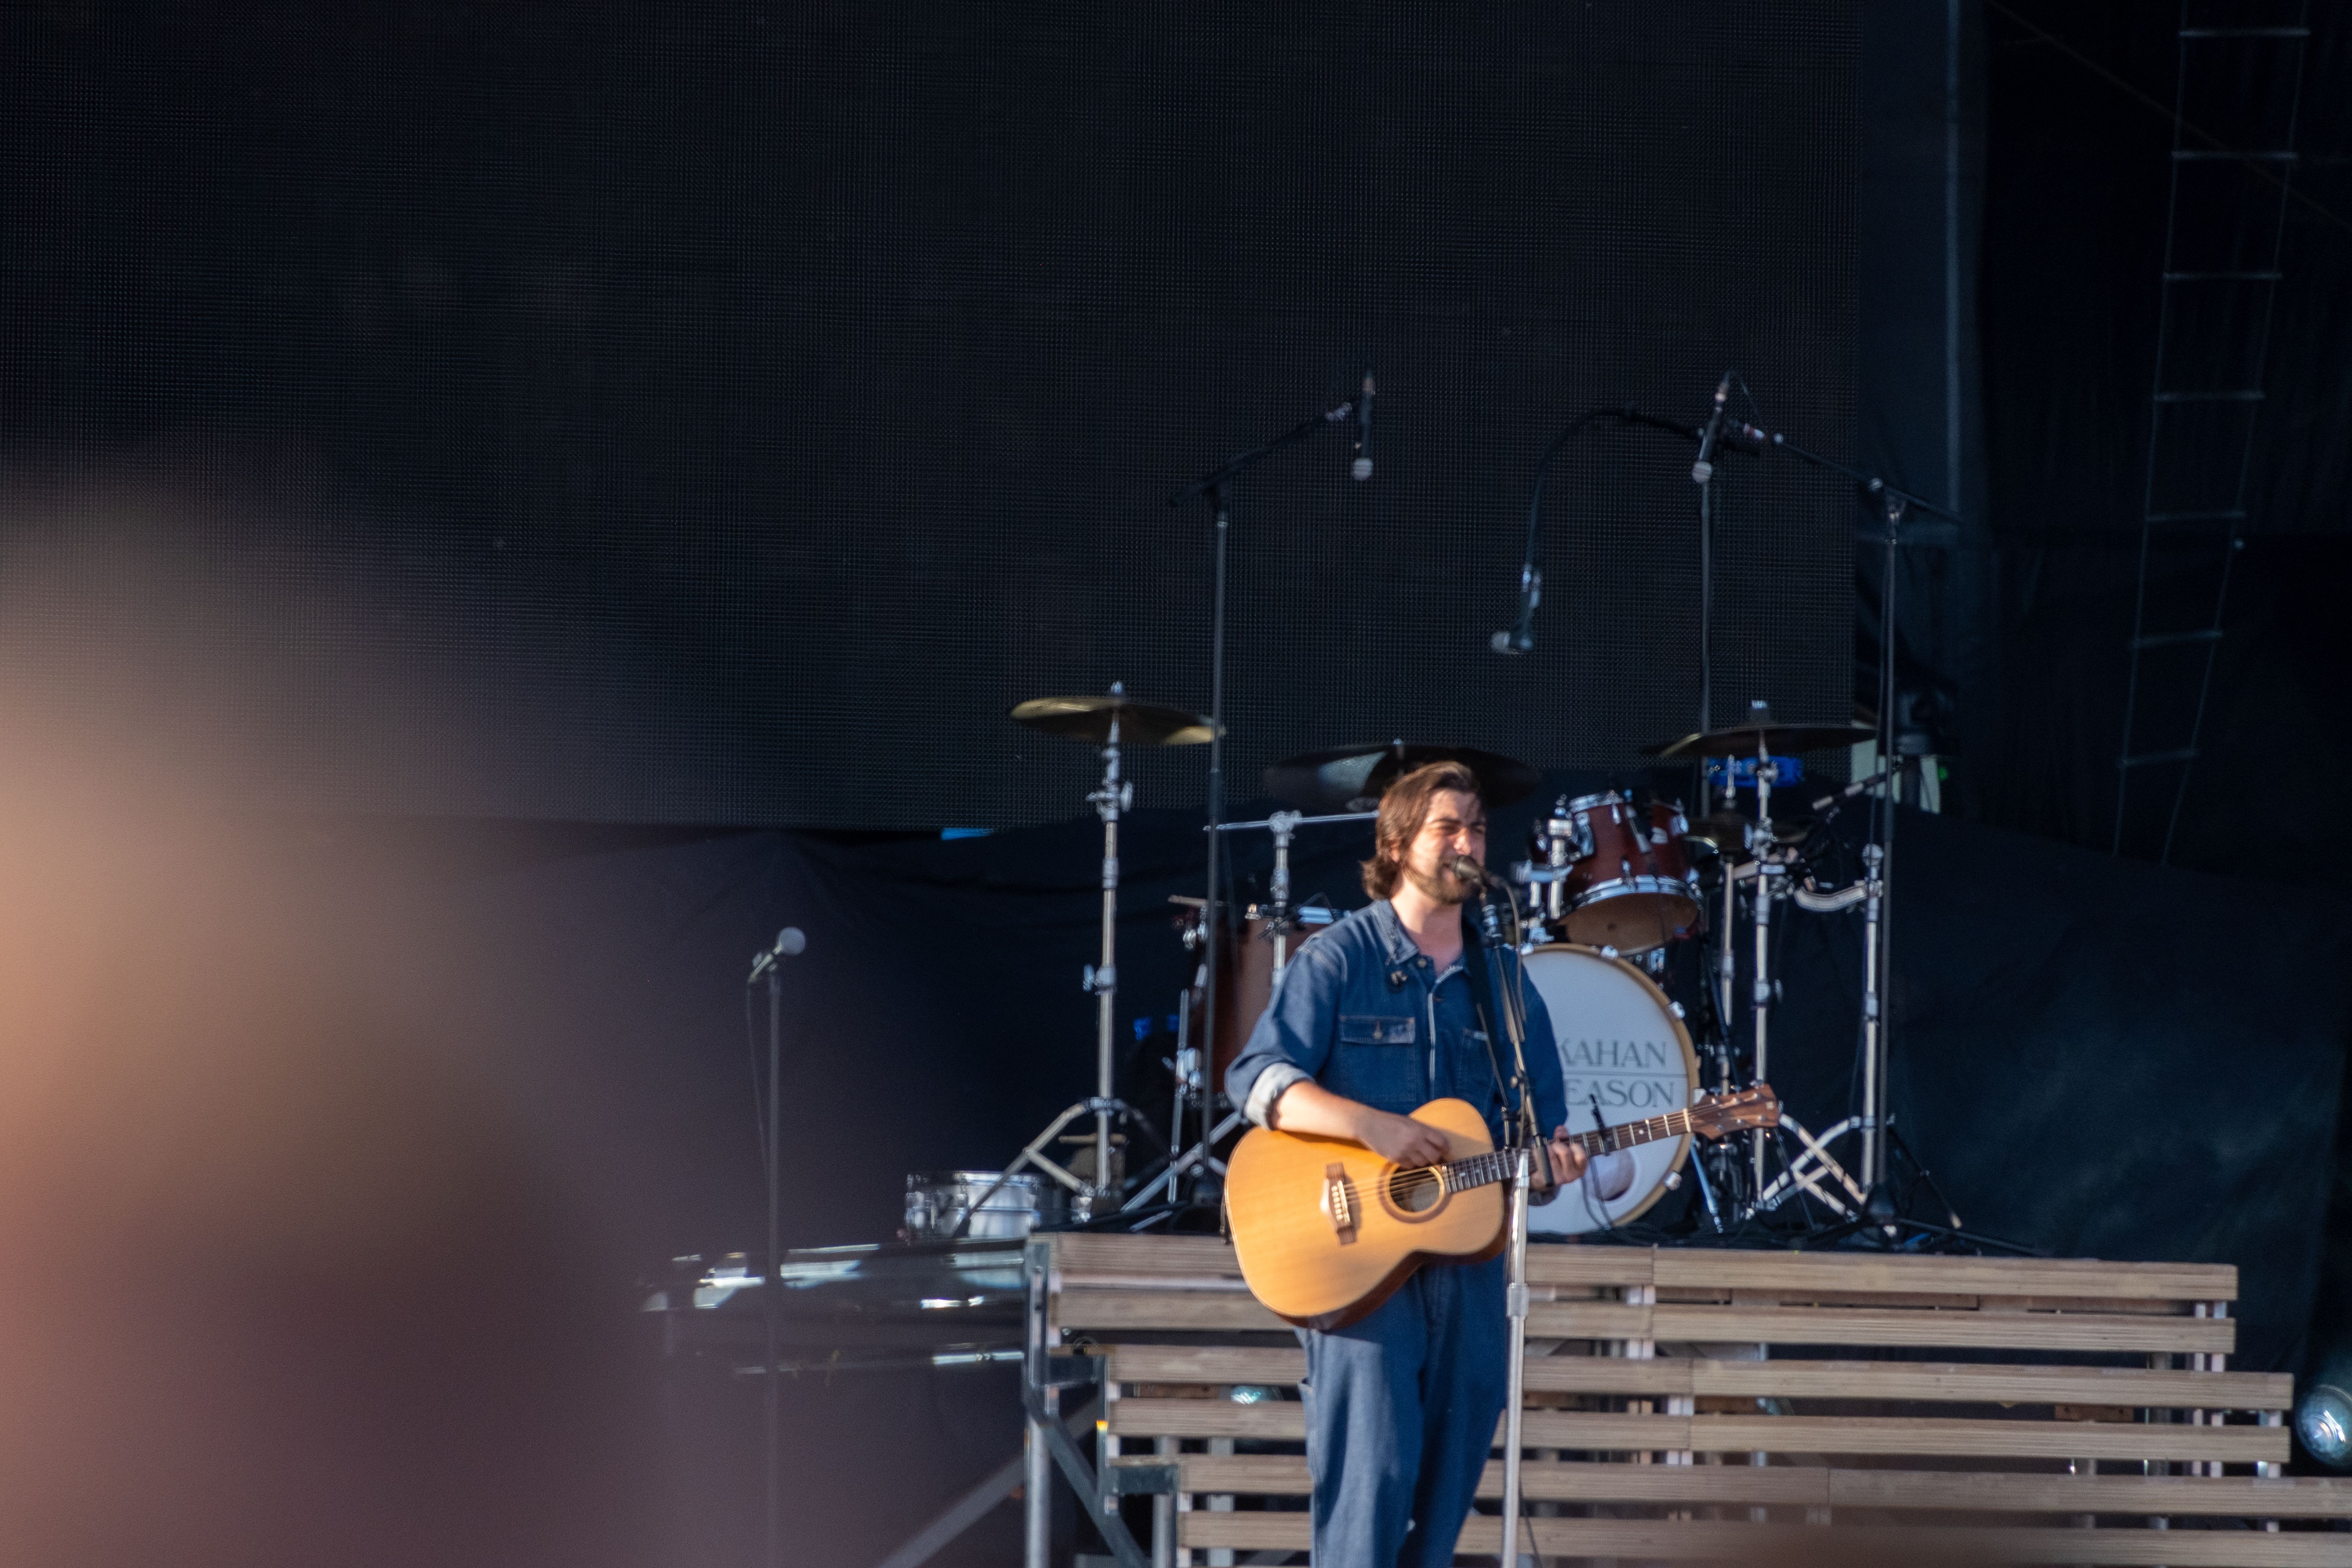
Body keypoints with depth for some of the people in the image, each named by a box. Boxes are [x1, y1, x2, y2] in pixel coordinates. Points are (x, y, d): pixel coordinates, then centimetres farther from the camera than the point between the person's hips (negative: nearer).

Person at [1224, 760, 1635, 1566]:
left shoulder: (1502, 981, 14)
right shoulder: (1341, 960, -1)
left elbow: (1536, 1118, 17)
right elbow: (1257, 1078, -9)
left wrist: (1552, 1163, -7)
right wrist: (1368, 1124, -23)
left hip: (1467, 1252, 5)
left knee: (1449, 1478, 6)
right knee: (1373, 1473, -14)